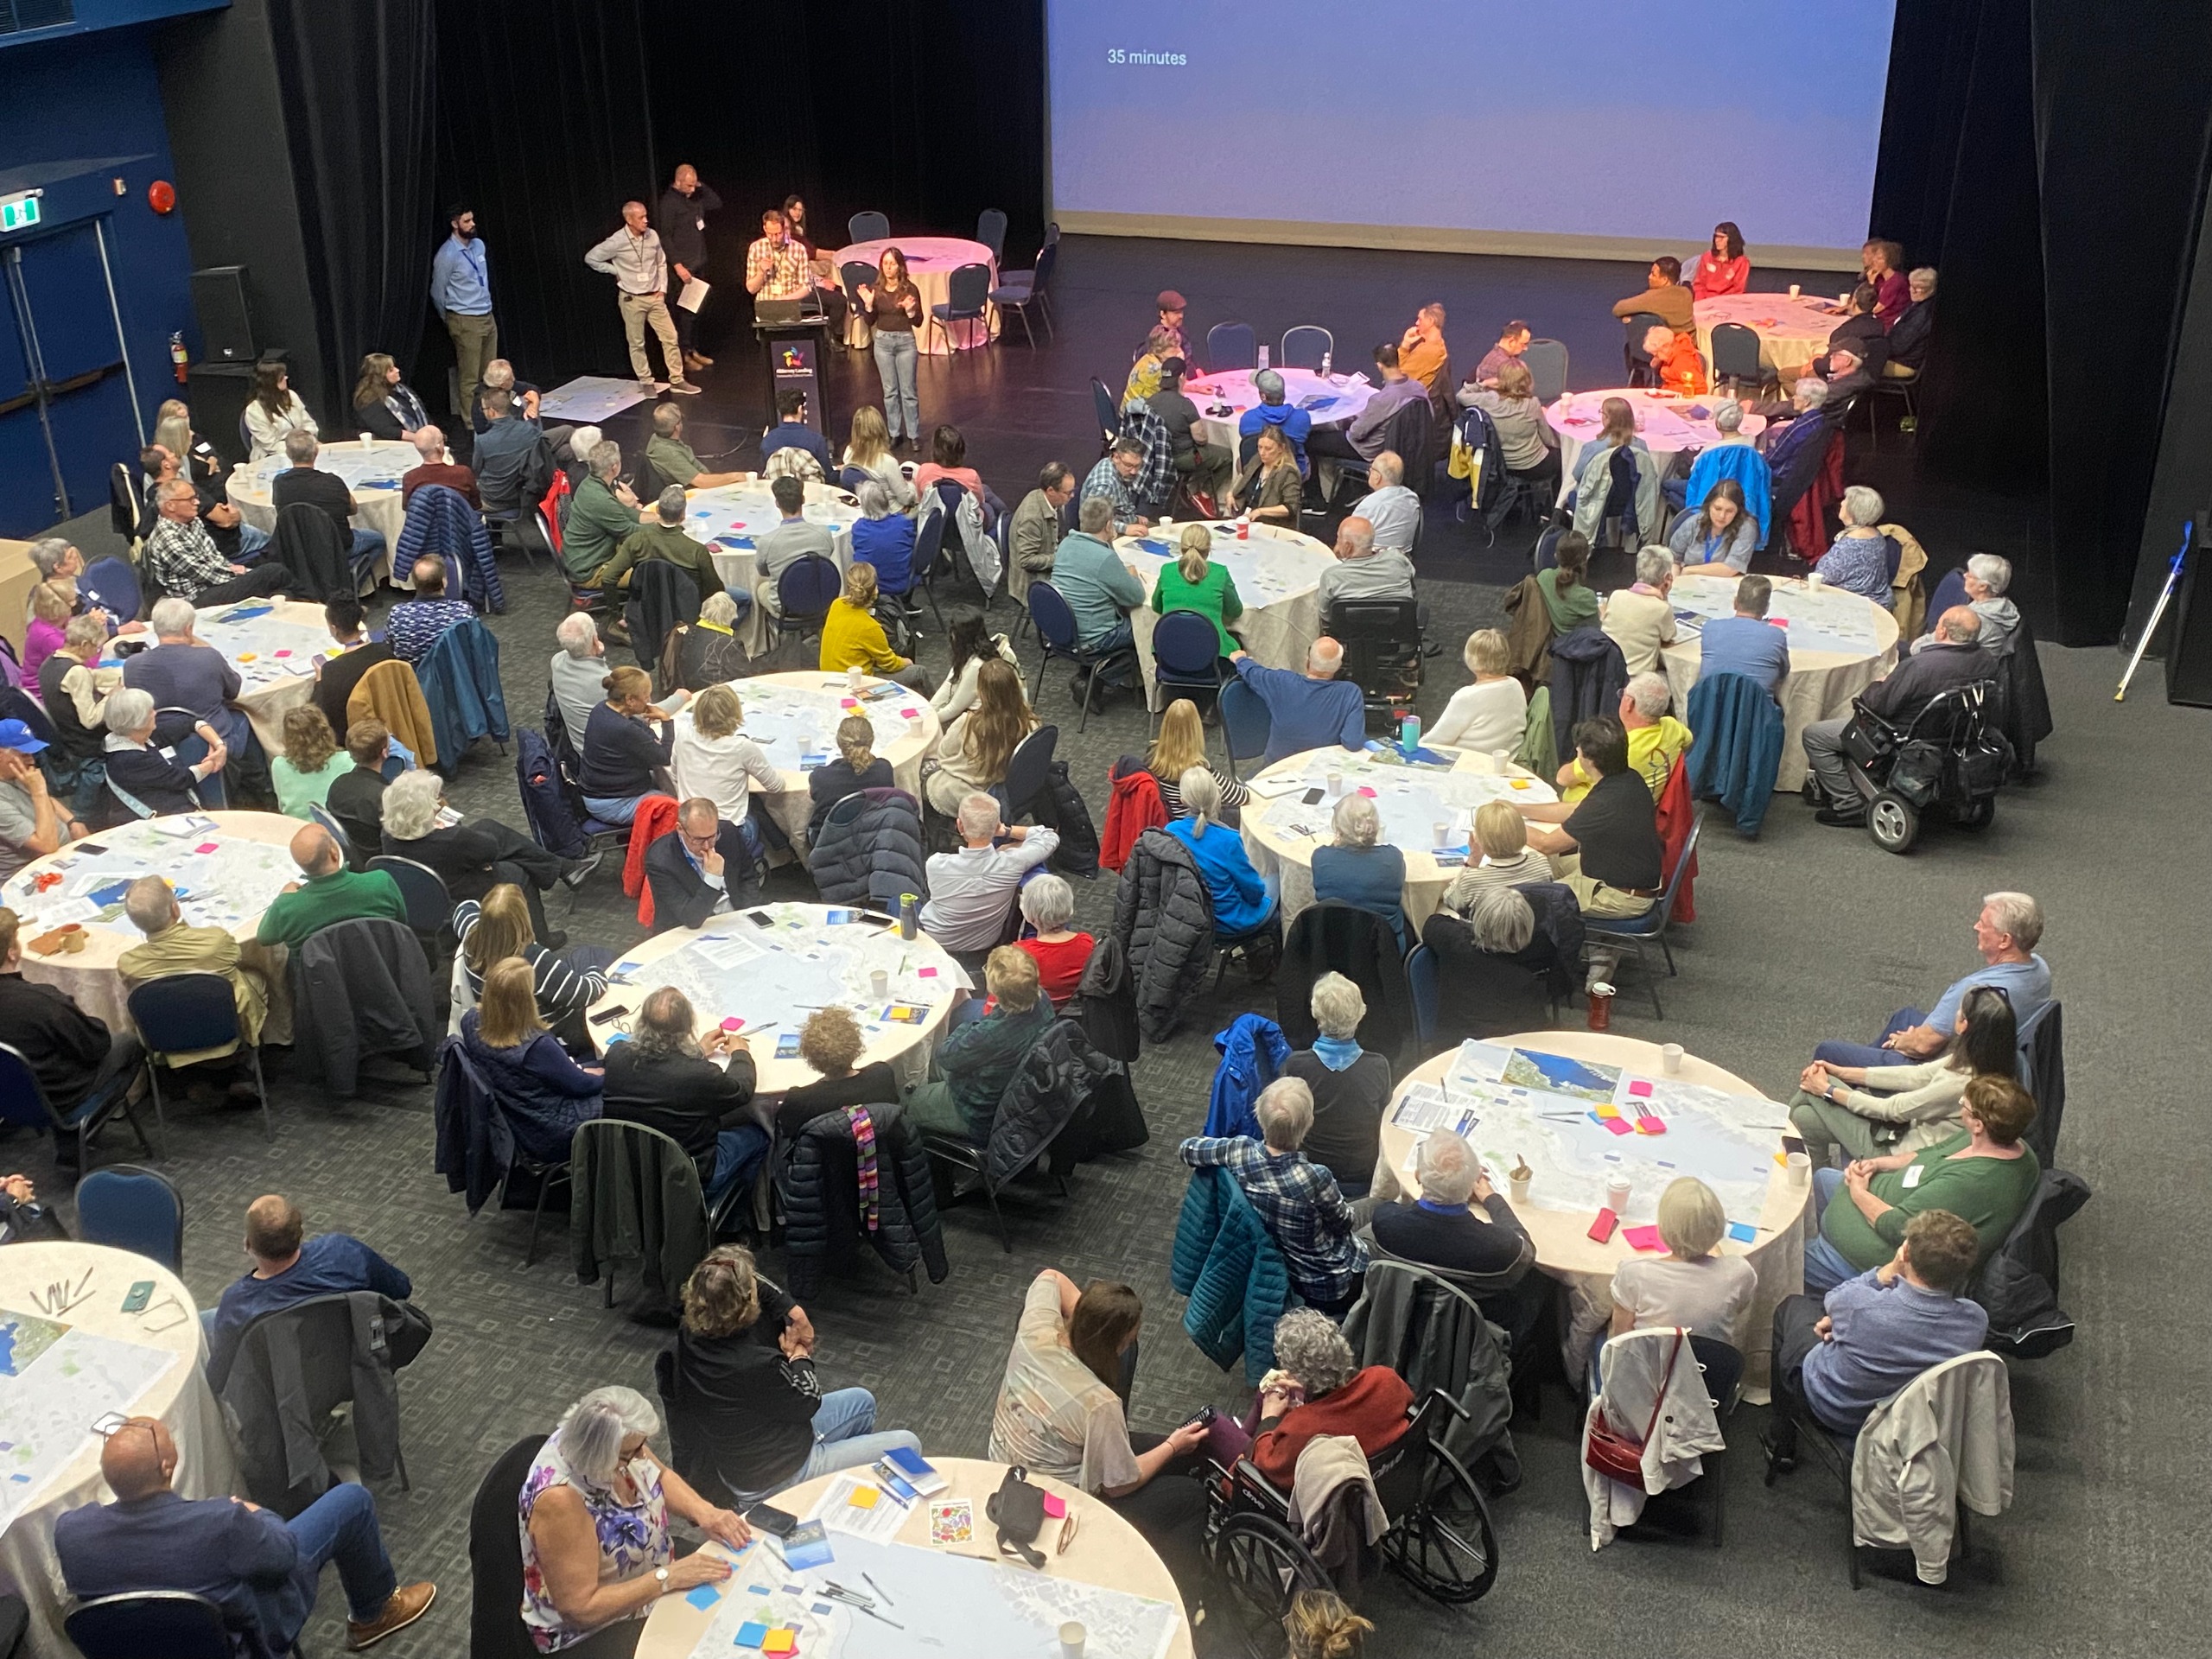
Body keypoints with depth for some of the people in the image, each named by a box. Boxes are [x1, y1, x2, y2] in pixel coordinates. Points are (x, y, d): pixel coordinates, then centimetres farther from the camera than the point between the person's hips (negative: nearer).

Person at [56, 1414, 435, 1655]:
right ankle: (375, 1612, 34)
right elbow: (282, 1557, -19)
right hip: (244, 1635, -5)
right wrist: (258, 1516, 2)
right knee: (352, 1501, 7)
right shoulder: (219, 1523, -40)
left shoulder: (68, 1531, -27)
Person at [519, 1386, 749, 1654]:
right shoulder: (560, 1501, -36)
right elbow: (581, 1609, -29)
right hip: (596, 1631, -7)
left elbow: (662, 1476, 5)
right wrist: (668, 1578, -29)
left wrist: (704, 1511, -11)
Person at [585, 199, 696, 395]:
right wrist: (616, 272, -5)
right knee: (637, 343, 8)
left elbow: (662, 263, 10)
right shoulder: (617, 242, -16)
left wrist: (663, 288, 3)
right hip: (632, 299, -4)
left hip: (655, 297, 4)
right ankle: (646, 382, 20)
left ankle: (677, 380, 13)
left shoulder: (652, 236, -5)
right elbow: (591, 258, -5)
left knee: (670, 338, 4)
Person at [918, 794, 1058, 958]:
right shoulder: (1011, 863, -32)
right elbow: (1050, 837, -13)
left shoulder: (937, 864, -34)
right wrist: (1006, 830, -10)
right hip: (986, 944, 1)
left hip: (937, 941, -1)